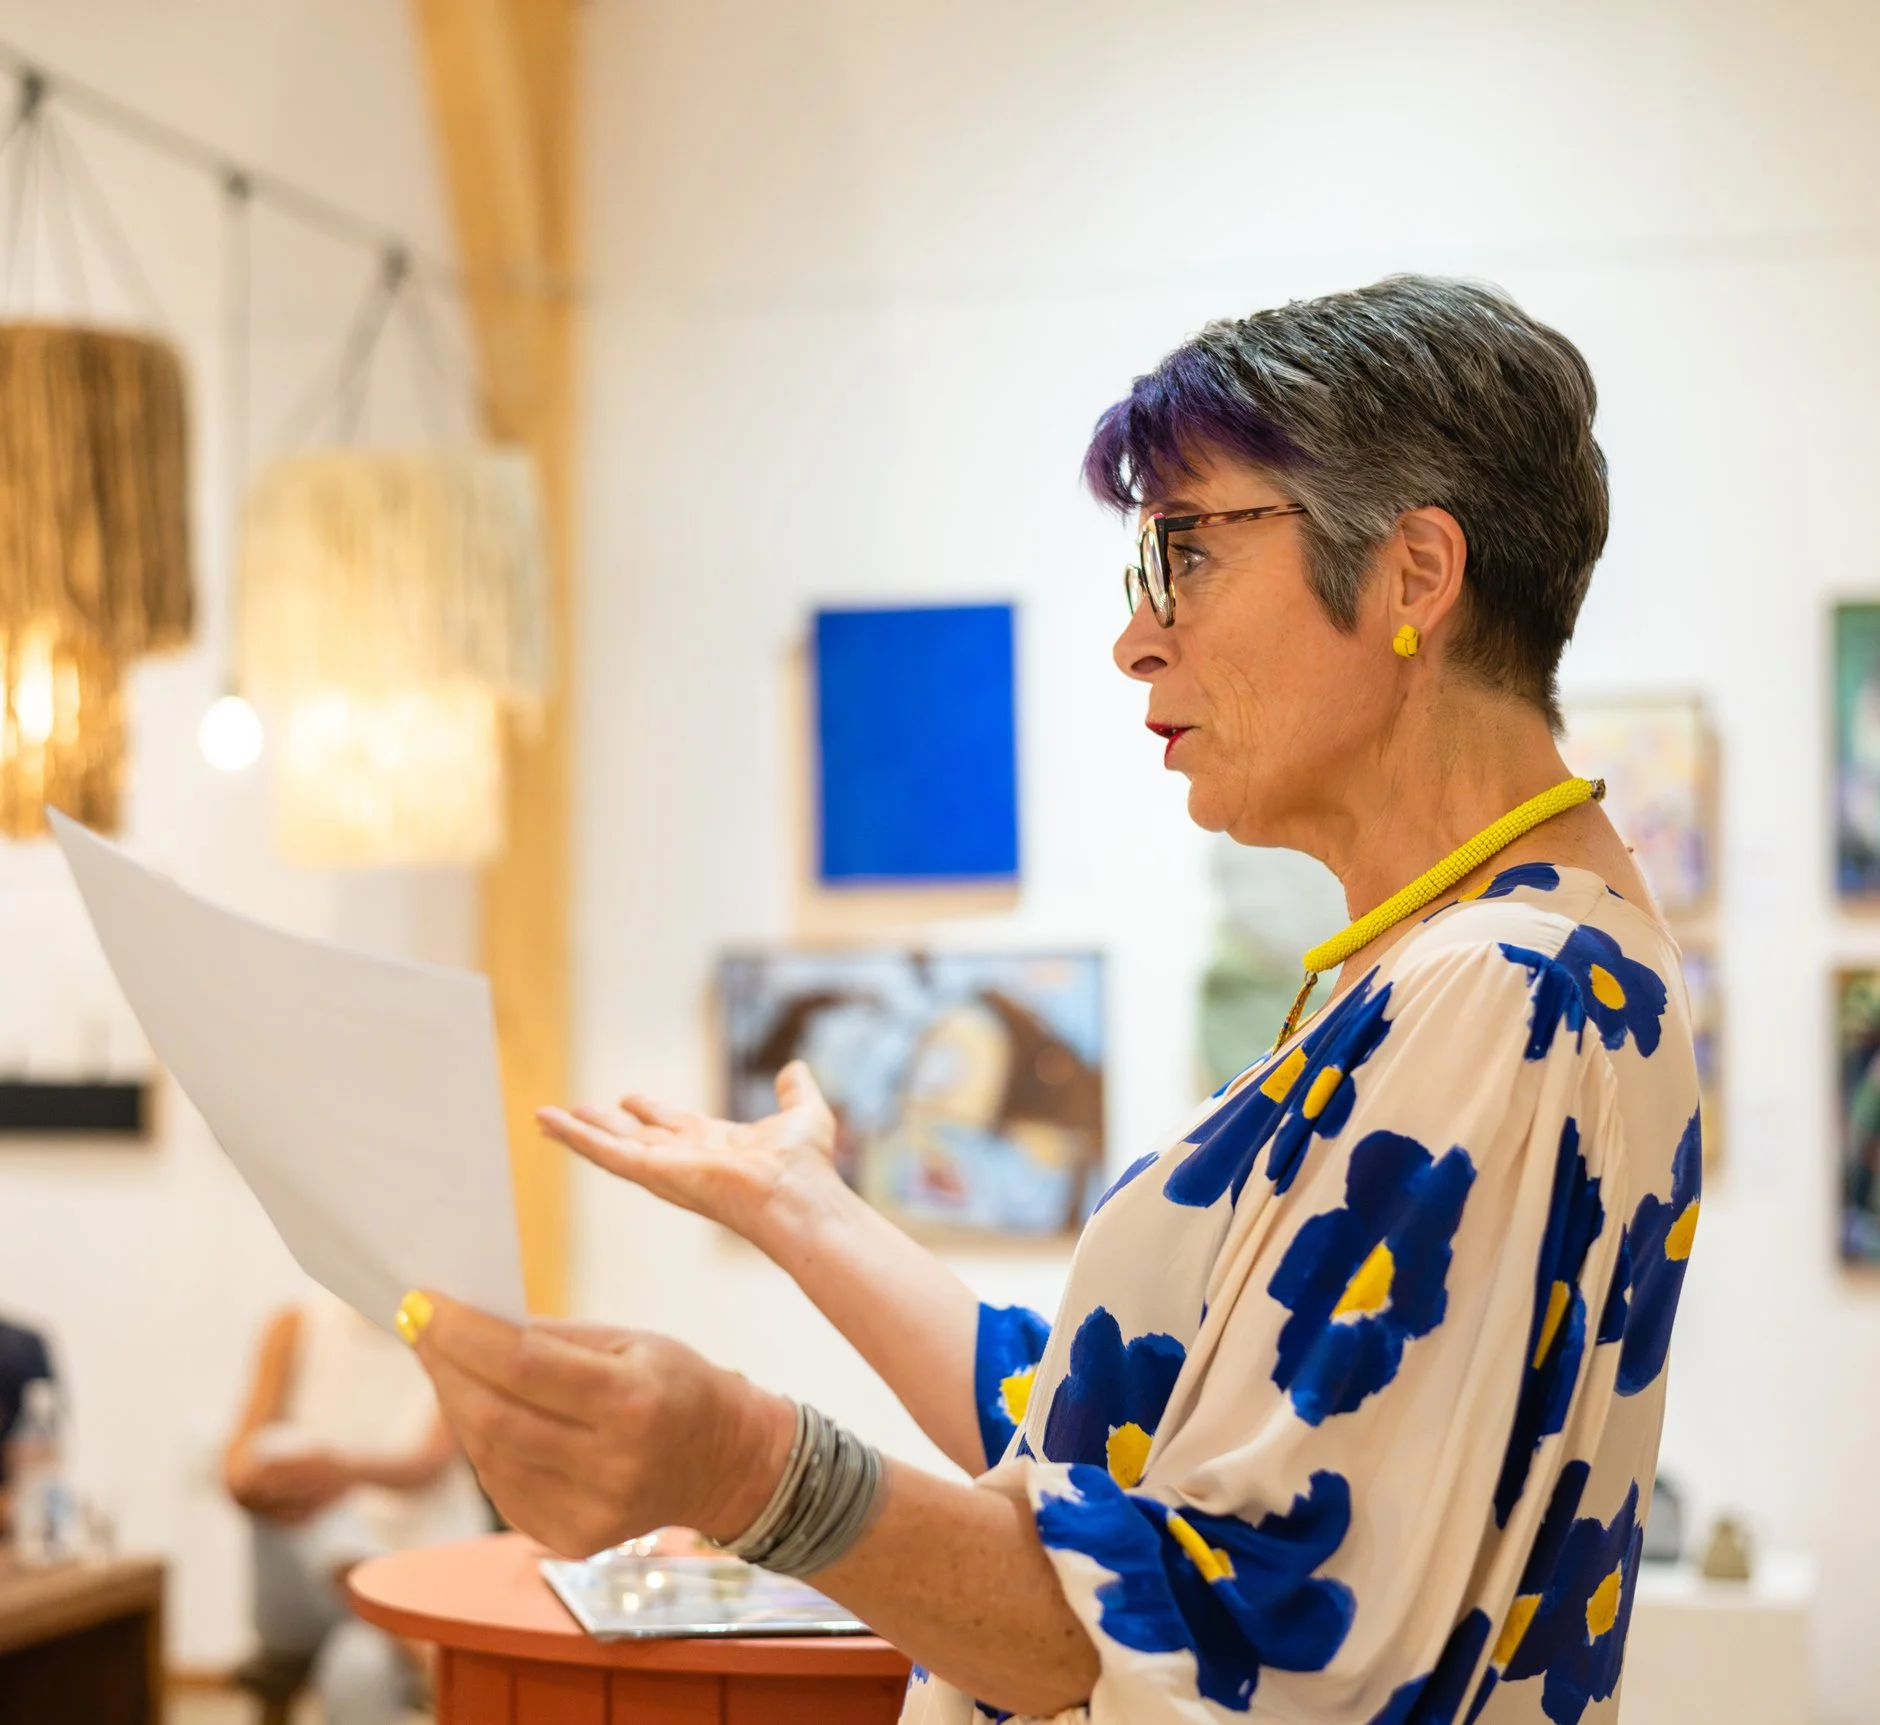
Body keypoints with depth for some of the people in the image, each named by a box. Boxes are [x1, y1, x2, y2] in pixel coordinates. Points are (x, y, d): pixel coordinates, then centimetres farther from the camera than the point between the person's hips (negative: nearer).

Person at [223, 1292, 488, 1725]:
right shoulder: (297, 1327, 7)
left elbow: (430, 1465, -14)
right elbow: (239, 1465, -2)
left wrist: (350, 1471, -38)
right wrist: (258, 1483, -29)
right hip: (308, 1582, 2)